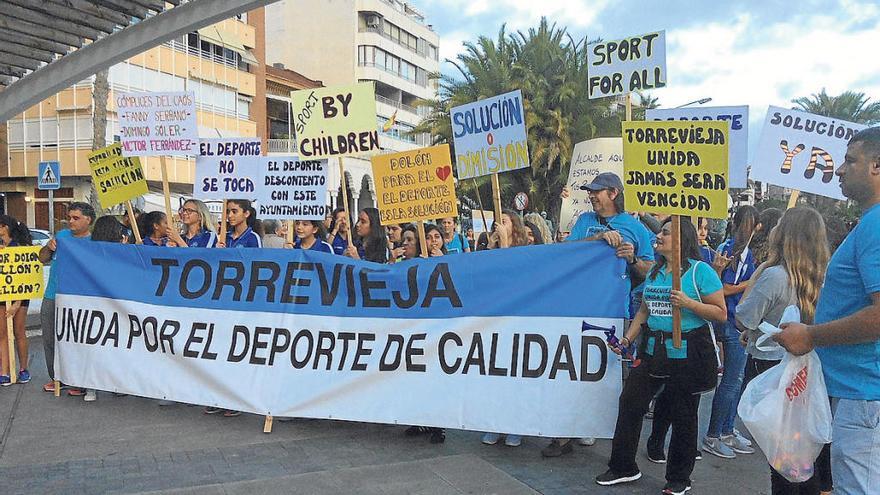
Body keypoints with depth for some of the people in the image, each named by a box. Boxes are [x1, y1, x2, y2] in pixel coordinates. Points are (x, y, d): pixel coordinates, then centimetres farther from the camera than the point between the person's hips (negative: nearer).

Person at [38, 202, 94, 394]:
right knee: (50, 340, 13)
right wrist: (48, 247, -2)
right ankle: (56, 377, 26)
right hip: (51, 298, 6)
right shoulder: (62, 235, 10)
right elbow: (43, 259, 16)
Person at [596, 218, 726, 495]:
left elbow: (721, 313, -10)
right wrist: (627, 339, 7)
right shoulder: (654, 272, 12)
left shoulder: (700, 270, -8)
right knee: (630, 402, 3)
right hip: (654, 348, 6)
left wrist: (688, 303, -23)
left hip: (688, 352, -6)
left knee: (683, 415, 7)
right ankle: (623, 468, 18)